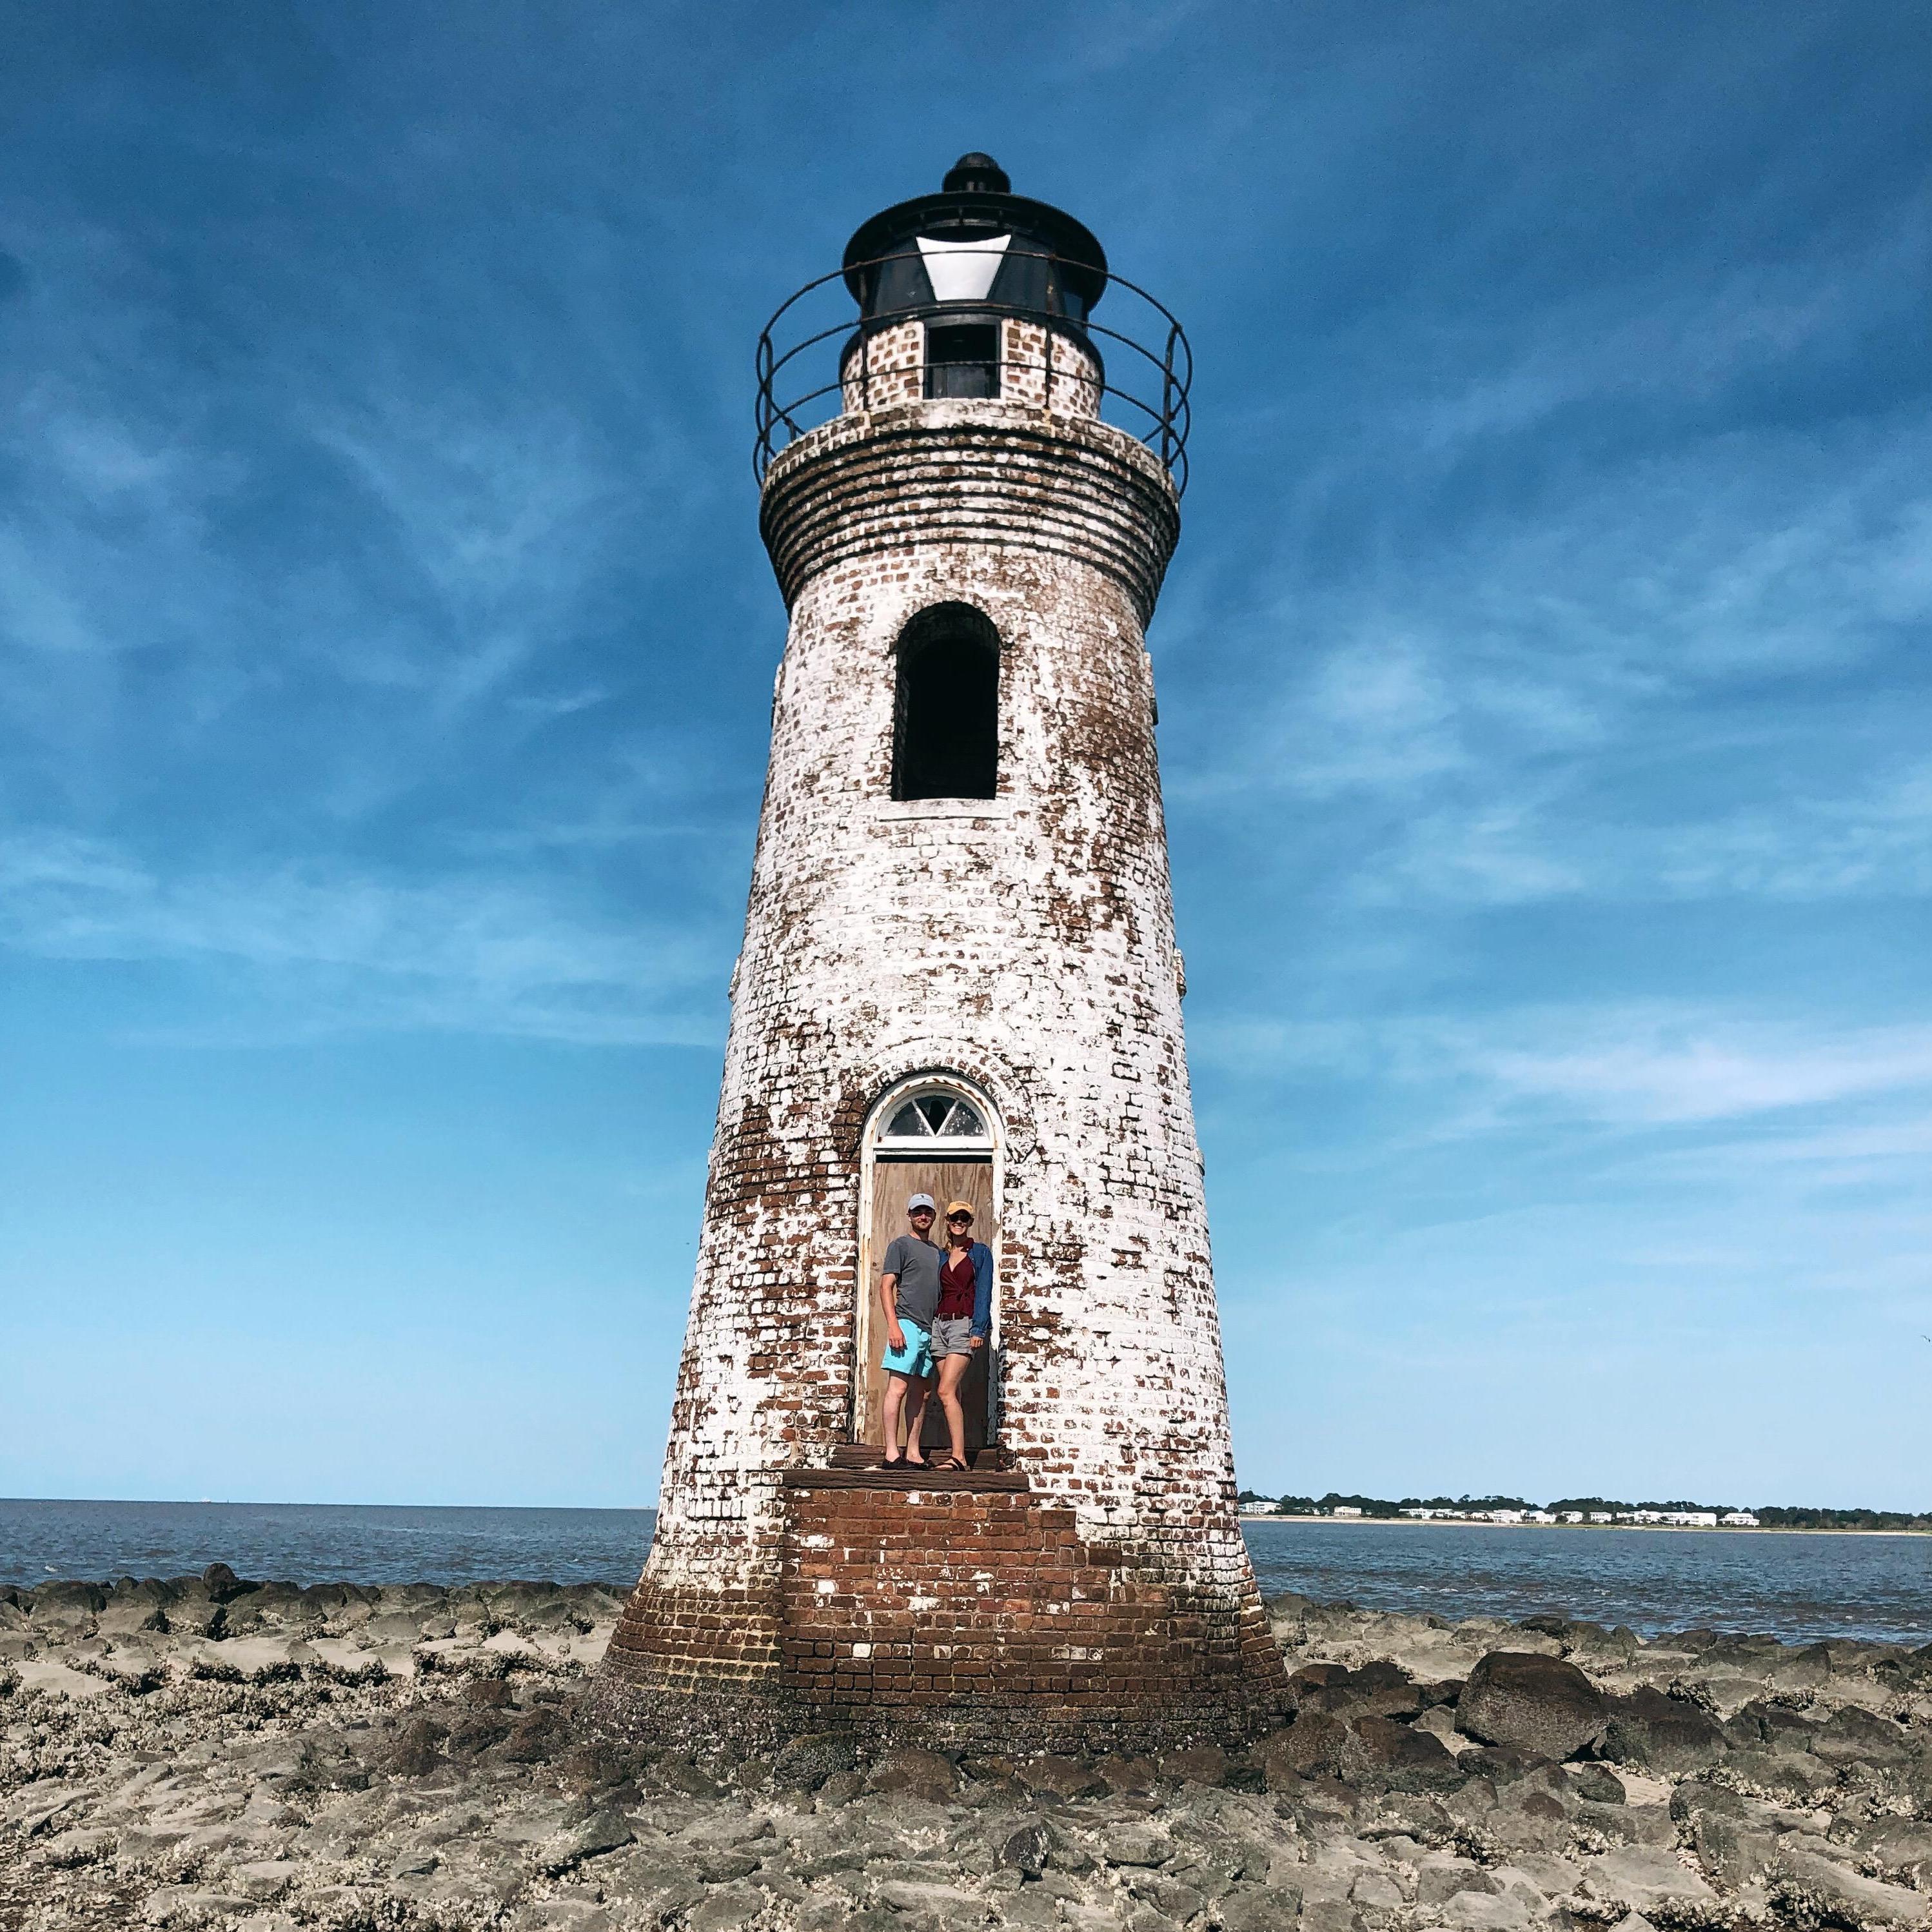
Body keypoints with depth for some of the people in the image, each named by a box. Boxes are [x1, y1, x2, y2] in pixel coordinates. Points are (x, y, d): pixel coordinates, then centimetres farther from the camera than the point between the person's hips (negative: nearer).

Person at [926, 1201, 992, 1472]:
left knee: (946, 1391, -16)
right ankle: (956, 1453, 5)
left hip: (964, 1324, -6)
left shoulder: (980, 1252, 3)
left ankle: (958, 1456, -16)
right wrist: (928, 1327, 11)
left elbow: (983, 1293, -4)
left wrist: (979, 1330, -13)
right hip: (940, 1324, 6)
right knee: (951, 1394, 3)